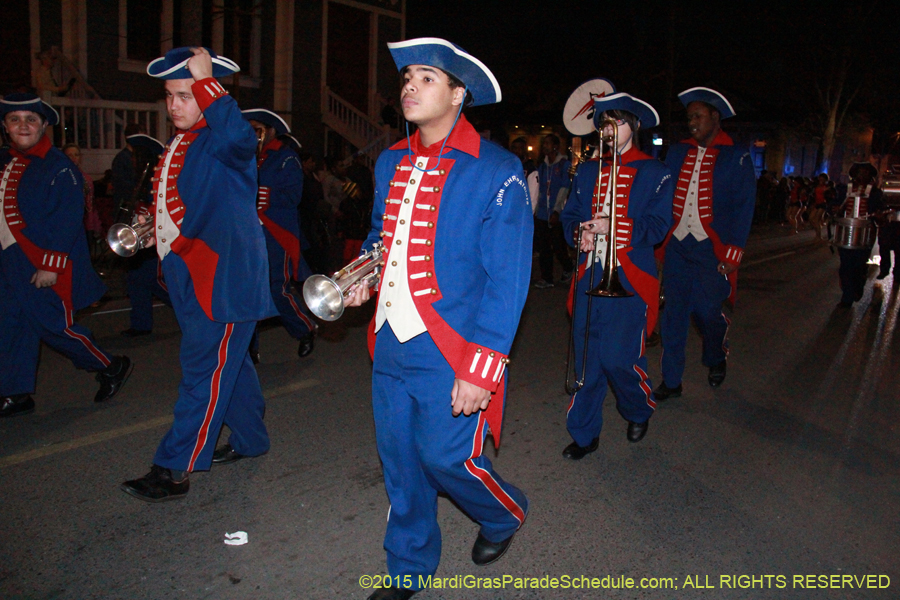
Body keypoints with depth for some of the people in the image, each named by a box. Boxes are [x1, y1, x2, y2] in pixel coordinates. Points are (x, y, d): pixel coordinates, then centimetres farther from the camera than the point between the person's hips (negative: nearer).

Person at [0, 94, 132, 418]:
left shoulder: (59, 167, -11)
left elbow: (67, 221, -17)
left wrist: (51, 264, -21)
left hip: (44, 268, -7)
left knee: (53, 327, -2)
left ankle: (112, 367, 17)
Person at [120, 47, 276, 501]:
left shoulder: (221, 142, -12)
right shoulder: (178, 145, 16)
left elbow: (239, 138, -39)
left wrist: (205, 81, -29)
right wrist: (153, 225, 12)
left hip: (224, 273, -10)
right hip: (188, 273, 10)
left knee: (205, 369, -5)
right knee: (228, 361, 18)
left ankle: (173, 471, 0)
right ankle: (250, 440, 33)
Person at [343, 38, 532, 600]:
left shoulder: (496, 171, -12)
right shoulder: (391, 162, 9)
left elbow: (507, 279, -15)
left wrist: (481, 368, -19)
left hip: (450, 350, -6)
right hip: (392, 343, 6)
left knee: (447, 456, 2)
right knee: (399, 458, 14)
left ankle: (506, 514, 37)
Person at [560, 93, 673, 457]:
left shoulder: (654, 174, 2)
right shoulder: (587, 172, 15)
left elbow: (658, 226, -6)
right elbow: (569, 216, 14)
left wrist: (615, 227, -20)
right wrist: (579, 232, -9)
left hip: (629, 279, -4)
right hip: (590, 276, 4)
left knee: (619, 358, -4)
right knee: (586, 358, 4)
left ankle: (639, 411, 27)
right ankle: (584, 434, 17)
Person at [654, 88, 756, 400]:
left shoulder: (737, 157, 0)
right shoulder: (677, 153, 12)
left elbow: (743, 208, -3)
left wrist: (732, 253, -9)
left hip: (712, 249, -3)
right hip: (677, 246, 3)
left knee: (707, 310, -1)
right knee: (673, 313, 4)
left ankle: (716, 359, 32)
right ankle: (671, 380, 15)